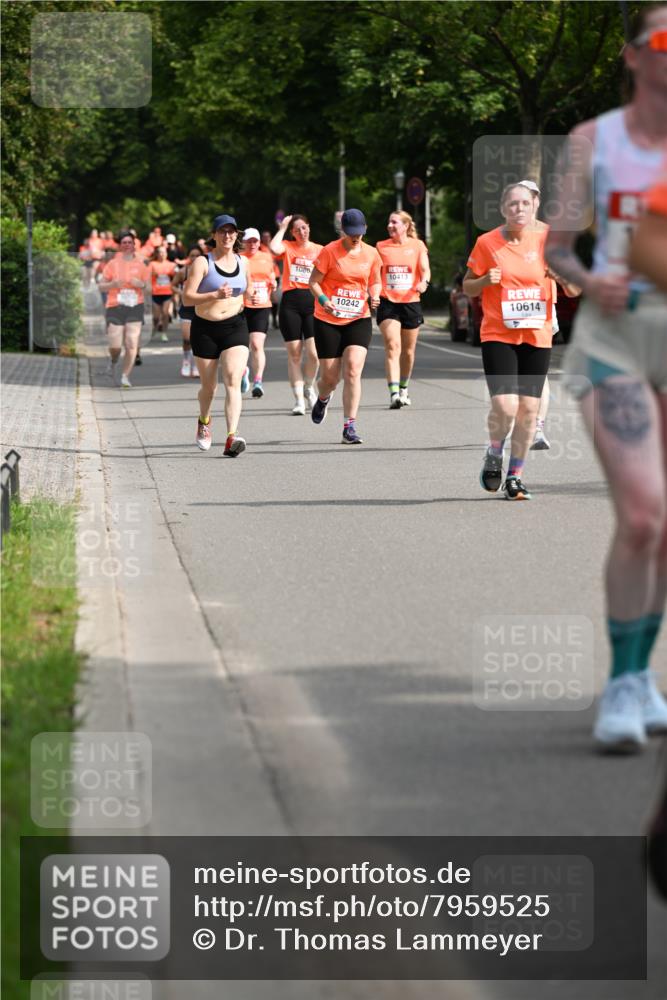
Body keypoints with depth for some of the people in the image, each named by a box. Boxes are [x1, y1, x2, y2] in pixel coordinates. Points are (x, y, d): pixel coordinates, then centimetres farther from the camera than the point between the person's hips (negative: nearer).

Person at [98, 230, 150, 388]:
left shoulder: (140, 264, 8)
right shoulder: (113, 264, 6)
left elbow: (148, 286, 12)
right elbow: (101, 286, 7)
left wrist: (142, 284, -11)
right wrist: (113, 284, -13)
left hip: (135, 308, 1)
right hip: (115, 308, -1)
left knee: (132, 344, -10)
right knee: (115, 346, -6)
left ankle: (125, 376, -1)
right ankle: (113, 363, 28)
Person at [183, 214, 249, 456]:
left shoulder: (242, 262, 7)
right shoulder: (202, 262, -7)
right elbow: (187, 298, -14)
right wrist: (215, 295, -25)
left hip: (235, 327, 2)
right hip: (205, 328, -2)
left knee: (233, 380, -18)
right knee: (209, 385, 11)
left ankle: (231, 438, -28)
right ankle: (204, 421, 44)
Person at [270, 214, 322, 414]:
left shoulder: (319, 250, 11)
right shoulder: (288, 247, 7)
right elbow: (274, 249, -17)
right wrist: (282, 228, -5)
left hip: (312, 302, 1)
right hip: (290, 302, -1)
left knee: (313, 352, -9)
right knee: (294, 354, 0)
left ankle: (309, 387, 19)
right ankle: (299, 399, 5)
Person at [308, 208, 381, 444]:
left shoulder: (371, 254, 4)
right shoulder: (330, 251, -7)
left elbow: (375, 282, 17)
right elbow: (314, 281, -4)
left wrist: (375, 296, -5)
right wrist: (322, 299, -23)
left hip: (359, 320, 1)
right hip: (328, 321, -1)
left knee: (353, 370, -17)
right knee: (330, 377, 4)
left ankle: (350, 427, -14)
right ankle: (323, 399, 43)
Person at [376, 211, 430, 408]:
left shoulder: (417, 245, 5)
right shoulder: (381, 247, 6)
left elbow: (425, 269, -5)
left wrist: (424, 282, -23)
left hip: (410, 302, 1)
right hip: (388, 303, -1)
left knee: (408, 350, 12)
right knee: (392, 346, -18)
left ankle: (403, 389, 33)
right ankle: (394, 393, -27)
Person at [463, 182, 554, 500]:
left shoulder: (544, 240, 3)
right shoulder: (487, 242, -1)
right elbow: (467, 287, 9)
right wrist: (486, 280, -13)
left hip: (537, 336, 2)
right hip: (498, 335, -2)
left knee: (528, 408, 0)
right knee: (504, 405, -16)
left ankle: (515, 476, 15)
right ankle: (494, 456, 14)